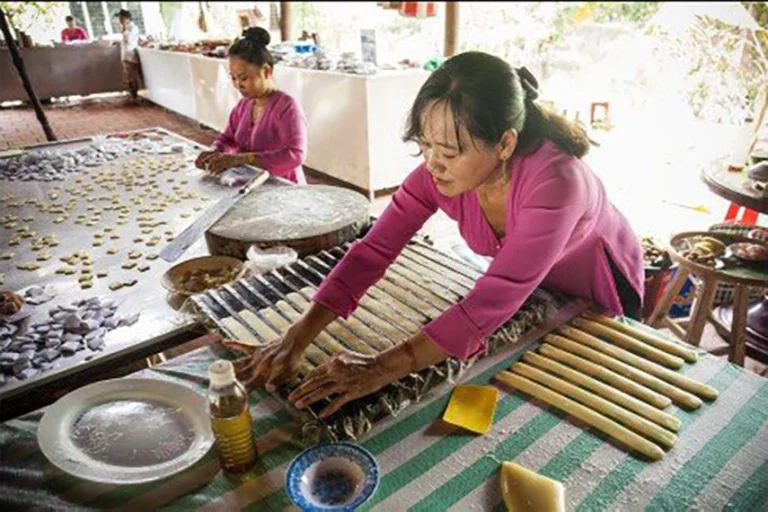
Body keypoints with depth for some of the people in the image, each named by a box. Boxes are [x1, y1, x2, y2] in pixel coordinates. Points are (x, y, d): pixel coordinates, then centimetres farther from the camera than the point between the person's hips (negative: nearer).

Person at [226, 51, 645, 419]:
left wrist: (382, 369, -49)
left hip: (596, 295, -3)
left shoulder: (553, 181, -43)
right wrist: (296, 340, -38)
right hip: (530, 291, 4)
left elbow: (490, 305, -46)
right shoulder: (439, 171, -27)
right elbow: (374, 250, -30)